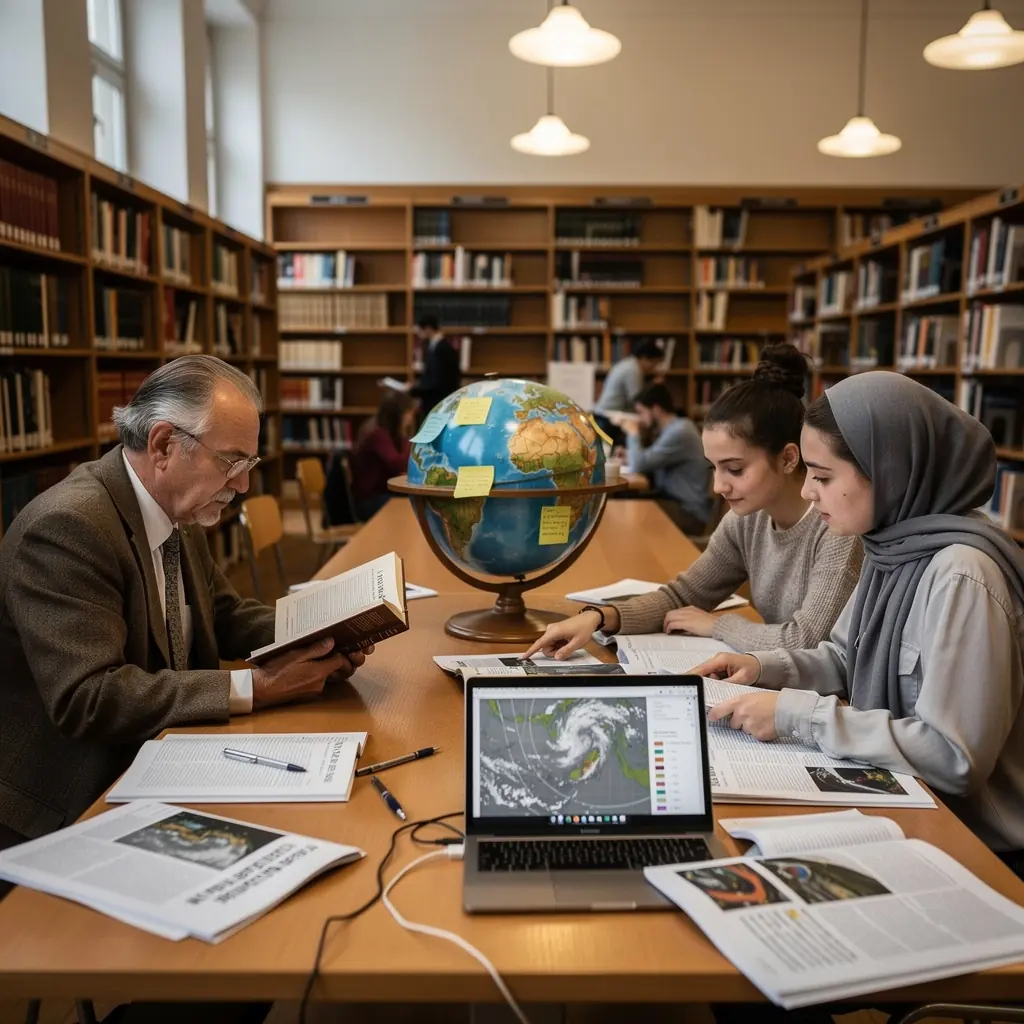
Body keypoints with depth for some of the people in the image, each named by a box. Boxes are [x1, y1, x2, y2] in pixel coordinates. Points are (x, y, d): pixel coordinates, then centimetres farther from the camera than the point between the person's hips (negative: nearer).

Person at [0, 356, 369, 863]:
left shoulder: (178, 513, 3)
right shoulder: (67, 526, -23)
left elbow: (223, 614, 14)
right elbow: (86, 699, -29)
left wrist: (311, 641, -6)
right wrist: (253, 688, -27)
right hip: (65, 813, -7)